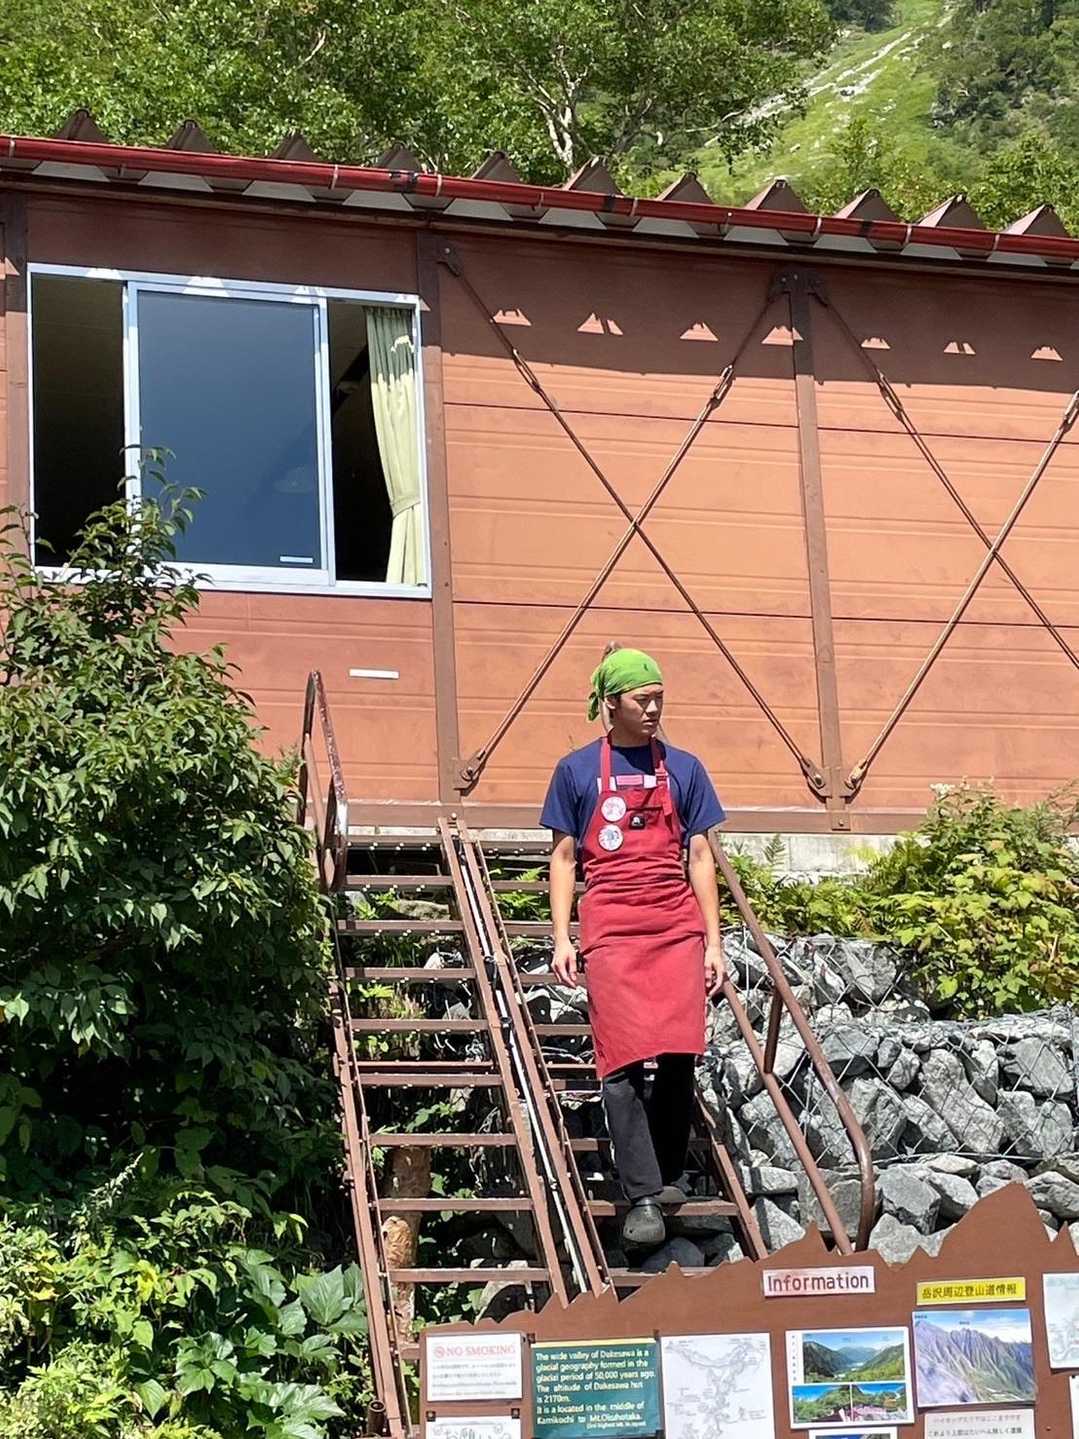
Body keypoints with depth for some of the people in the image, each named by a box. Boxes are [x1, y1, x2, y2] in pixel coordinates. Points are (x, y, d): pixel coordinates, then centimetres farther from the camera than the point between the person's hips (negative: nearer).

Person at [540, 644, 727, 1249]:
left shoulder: (682, 768, 11)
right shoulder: (578, 770, 8)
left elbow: (701, 858, 12)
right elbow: (564, 858, 10)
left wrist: (713, 941, 7)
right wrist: (562, 938, 2)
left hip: (678, 926, 2)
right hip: (610, 930, -2)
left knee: (679, 1054, -5)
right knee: (623, 1063, -10)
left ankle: (672, 1174, 15)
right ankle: (643, 1197, -8)